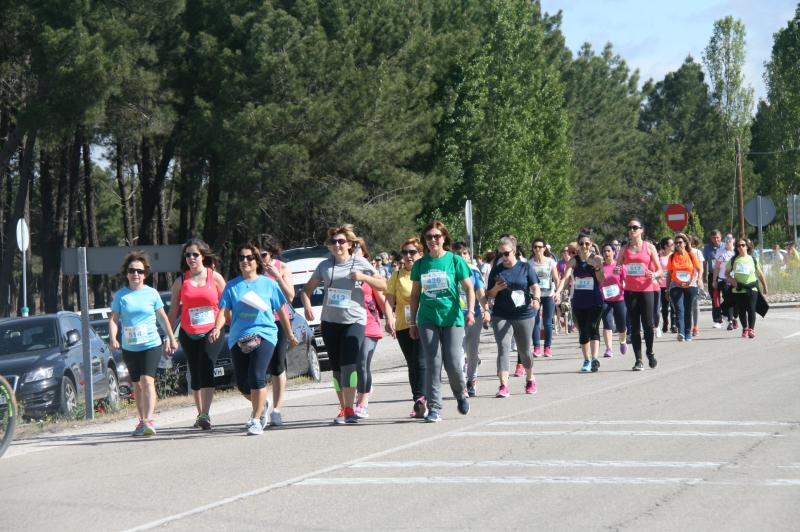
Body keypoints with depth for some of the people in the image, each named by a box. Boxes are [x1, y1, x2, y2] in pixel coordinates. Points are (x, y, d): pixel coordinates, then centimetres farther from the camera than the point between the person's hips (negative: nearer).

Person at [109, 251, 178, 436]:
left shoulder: (151, 293, 1)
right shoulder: (121, 295, 1)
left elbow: (162, 317, 11)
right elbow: (114, 319, 0)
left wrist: (171, 338, 16)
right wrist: (113, 338, -17)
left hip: (151, 345, -2)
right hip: (129, 348, 2)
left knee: (147, 380, -17)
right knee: (137, 384, 12)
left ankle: (149, 420, -23)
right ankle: (141, 421, 22)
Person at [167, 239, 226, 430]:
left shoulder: (215, 277, 2)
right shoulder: (180, 281, 6)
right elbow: (173, 311, 9)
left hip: (212, 332, -3)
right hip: (188, 335, 3)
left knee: (206, 370, -18)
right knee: (195, 375, 8)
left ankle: (205, 414, -24)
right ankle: (200, 414, 19)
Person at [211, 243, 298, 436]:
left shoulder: (268, 284, 6)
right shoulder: (232, 286, 9)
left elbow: (282, 311, 13)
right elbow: (224, 311, 3)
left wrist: (290, 336, 18)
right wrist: (217, 328, -16)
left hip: (264, 335, -3)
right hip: (238, 338, 3)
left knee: (257, 378, -19)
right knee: (242, 384, 5)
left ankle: (256, 420, -11)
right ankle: (261, 405, 36)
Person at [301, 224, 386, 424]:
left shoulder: (360, 263, 1)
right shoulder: (324, 266, 7)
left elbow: (383, 285, 3)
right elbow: (307, 289, 14)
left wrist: (363, 277, -13)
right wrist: (307, 306, -6)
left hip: (354, 321, -3)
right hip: (330, 322, 3)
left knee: (349, 364, -17)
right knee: (336, 368, 6)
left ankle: (349, 408, -14)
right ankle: (343, 408, 16)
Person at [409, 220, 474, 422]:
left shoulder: (455, 260, 0)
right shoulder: (420, 264, 8)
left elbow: (468, 288, 1)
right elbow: (415, 294, 15)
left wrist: (470, 311, -14)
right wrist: (413, 322, 13)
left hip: (452, 318, -2)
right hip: (428, 320, 2)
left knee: (453, 363, -5)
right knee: (433, 364, -4)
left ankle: (461, 394, 25)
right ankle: (434, 409, 0)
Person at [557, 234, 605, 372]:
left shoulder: (596, 259, -2)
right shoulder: (574, 260, 3)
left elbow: (602, 280, -6)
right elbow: (565, 277, -9)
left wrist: (596, 266, -20)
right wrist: (558, 291, -24)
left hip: (595, 300, -3)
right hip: (579, 302, 3)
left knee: (593, 328, -17)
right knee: (582, 332, 8)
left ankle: (594, 359, -24)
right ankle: (587, 361, 18)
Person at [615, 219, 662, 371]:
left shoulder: (649, 247, 3)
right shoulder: (625, 249, 10)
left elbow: (660, 270, 2)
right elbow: (617, 269, 13)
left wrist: (654, 275, -20)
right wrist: (617, 271, -11)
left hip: (646, 289, -2)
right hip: (630, 290, 2)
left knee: (647, 324, -7)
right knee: (634, 325, 2)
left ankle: (650, 352, 16)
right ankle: (638, 359, 5)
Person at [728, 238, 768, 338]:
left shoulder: (753, 259, 7)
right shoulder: (734, 260, 7)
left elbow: (760, 274, 11)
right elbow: (727, 272, 12)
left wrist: (764, 286, 11)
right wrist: (731, 279, -7)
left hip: (751, 289, -1)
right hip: (738, 290, 1)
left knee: (751, 309, -10)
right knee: (741, 310, 6)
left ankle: (751, 329, -6)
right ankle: (745, 329, 19)